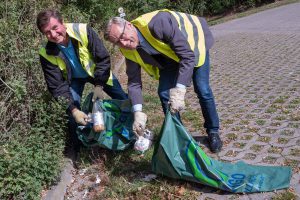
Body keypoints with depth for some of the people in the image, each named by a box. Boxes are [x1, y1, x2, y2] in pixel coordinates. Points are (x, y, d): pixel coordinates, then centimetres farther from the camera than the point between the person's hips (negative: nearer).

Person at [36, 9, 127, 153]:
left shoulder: (83, 31, -35)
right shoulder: (47, 54, -29)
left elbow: (103, 59, -24)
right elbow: (57, 87, -23)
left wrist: (99, 85, -26)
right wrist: (73, 109, -32)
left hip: (96, 71, 0)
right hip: (73, 79, 0)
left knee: (124, 100, 3)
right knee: (72, 115, -12)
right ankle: (77, 149, 15)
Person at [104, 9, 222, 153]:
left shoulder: (157, 23, -43)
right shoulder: (129, 51, -21)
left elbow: (188, 55, -41)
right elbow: (134, 82, -15)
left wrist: (179, 91, -48)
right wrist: (138, 112, -28)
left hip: (193, 42, -5)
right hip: (171, 54, 5)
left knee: (202, 90, -8)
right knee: (164, 92, -7)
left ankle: (213, 132, 14)